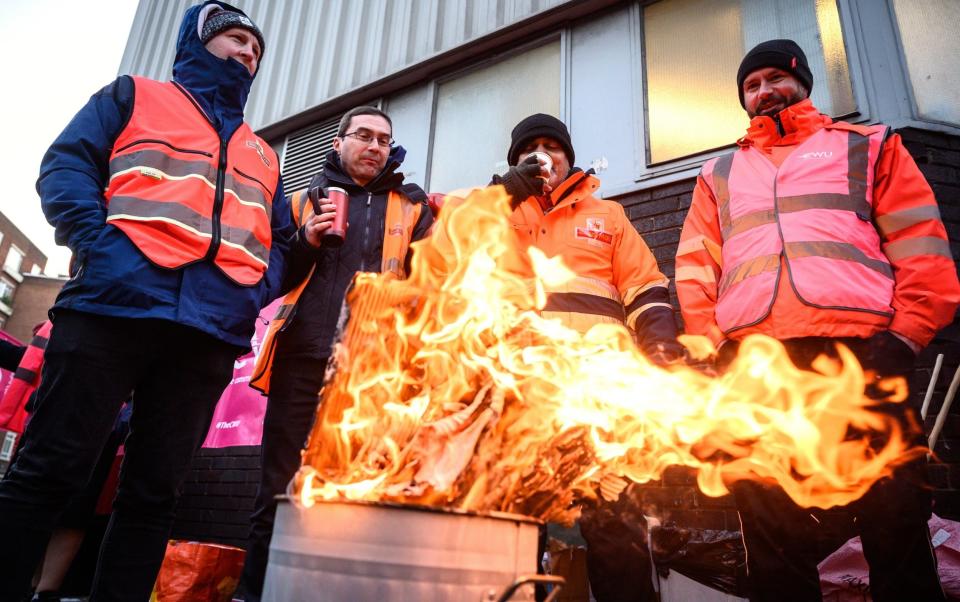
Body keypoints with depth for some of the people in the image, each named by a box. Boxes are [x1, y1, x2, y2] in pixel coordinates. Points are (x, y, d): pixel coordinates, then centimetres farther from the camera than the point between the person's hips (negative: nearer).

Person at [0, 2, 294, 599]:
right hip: (111, 309, -3)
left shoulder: (263, 155, 29)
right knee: (48, 473, -3)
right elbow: (65, 168, 6)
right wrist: (101, 246, -11)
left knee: (153, 495, 5)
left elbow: (280, 240, 25)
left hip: (210, 336, 4)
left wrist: (255, 290, 4)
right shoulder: (134, 96, 19)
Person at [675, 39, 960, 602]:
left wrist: (904, 338, -4)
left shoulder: (868, 147, 21)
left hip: (861, 353, -1)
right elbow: (696, 270, 16)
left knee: (896, 527, 1)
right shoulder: (718, 174, 26)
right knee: (775, 542, 3)